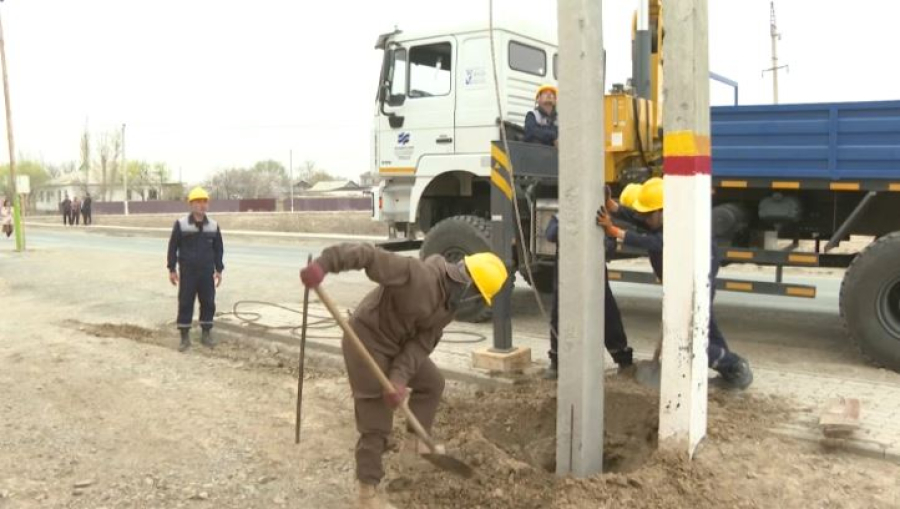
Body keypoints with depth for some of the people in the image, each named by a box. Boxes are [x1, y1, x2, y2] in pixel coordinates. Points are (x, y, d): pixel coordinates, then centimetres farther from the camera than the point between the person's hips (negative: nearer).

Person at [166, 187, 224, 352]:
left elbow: (218, 249, 9)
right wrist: (172, 269, -4)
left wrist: (219, 270, 7)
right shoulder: (181, 224, -6)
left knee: (208, 303, 5)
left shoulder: (213, 225, 2)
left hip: (207, 272, 3)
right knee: (185, 304, 0)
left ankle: (206, 334, 19)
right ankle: (185, 337, 9)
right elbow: (173, 247, -3)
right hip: (187, 272, -3)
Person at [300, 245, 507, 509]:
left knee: (432, 382, 20)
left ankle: (417, 440, 38)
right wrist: (324, 264, -53)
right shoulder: (417, 274, -31)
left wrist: (400, 377, -22)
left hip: (398, 343, 9)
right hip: (367, 339, -9)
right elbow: (369, 255, -39)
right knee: (375, 422, -5)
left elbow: (423, 341, -10)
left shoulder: (452, 301, -4)